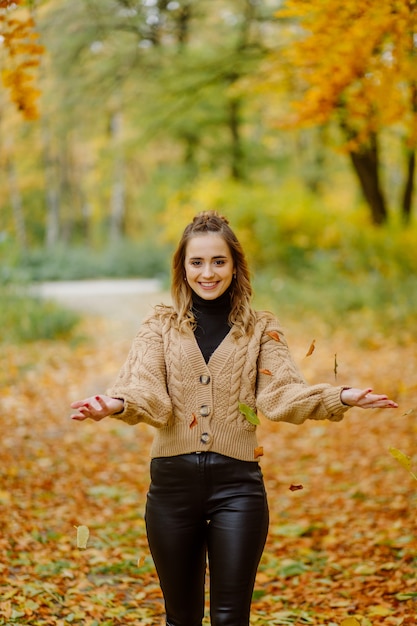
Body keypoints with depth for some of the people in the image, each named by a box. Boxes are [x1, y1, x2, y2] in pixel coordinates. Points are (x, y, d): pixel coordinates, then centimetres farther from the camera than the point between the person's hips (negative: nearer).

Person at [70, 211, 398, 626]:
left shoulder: (261, 330, 7)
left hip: (237, 484, -1)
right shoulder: (160, 327, 6)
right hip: (173, 481, 1)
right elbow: (148, 392, -10)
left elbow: (280, 394, -8)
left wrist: (341, 397, -27)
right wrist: (116, 404, -34)